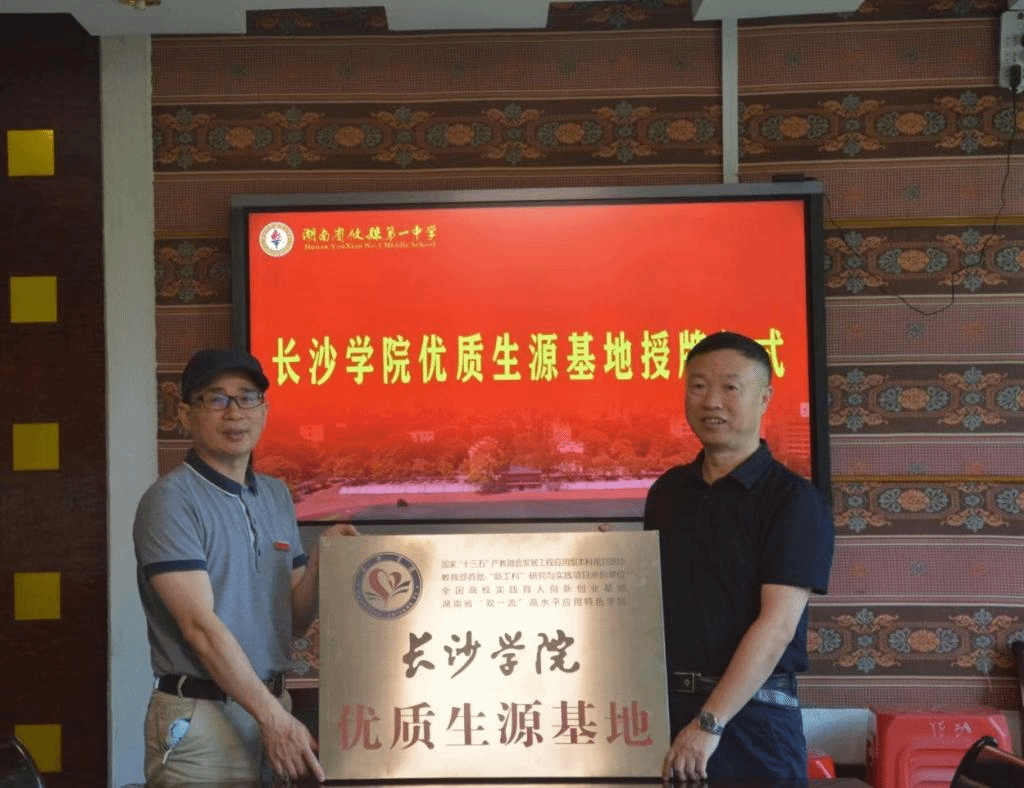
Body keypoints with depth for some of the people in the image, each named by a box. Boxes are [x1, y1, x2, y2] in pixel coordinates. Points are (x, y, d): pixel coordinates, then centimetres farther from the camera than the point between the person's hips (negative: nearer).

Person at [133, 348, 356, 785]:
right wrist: (273, 717, -21)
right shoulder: (171, 500, -11)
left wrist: (319, 563, -5)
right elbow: (200, 626, -18)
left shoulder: (277, 495, 10)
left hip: (271, 705, 6)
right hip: (201, 718, -6)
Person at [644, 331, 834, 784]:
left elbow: (777, 624, -16)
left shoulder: (792, 499, -8)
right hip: (664, 706, 5)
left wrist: (709, 723, -21)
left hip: (750, 716, -5)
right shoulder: (667, 491, 9)